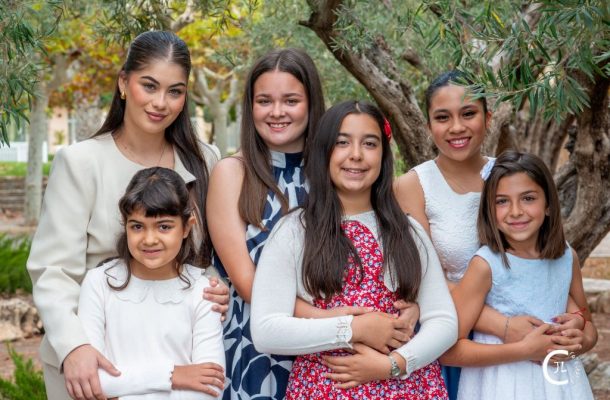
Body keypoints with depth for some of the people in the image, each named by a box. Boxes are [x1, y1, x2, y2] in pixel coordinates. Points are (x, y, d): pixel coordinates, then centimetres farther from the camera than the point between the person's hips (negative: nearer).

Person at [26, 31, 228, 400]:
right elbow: (54, 271, -15)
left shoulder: (204, 162, 1)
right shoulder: (80, 162, -11)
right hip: (92, 363, -3)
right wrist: (73, 345, -32)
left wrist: (219, 291, -11)